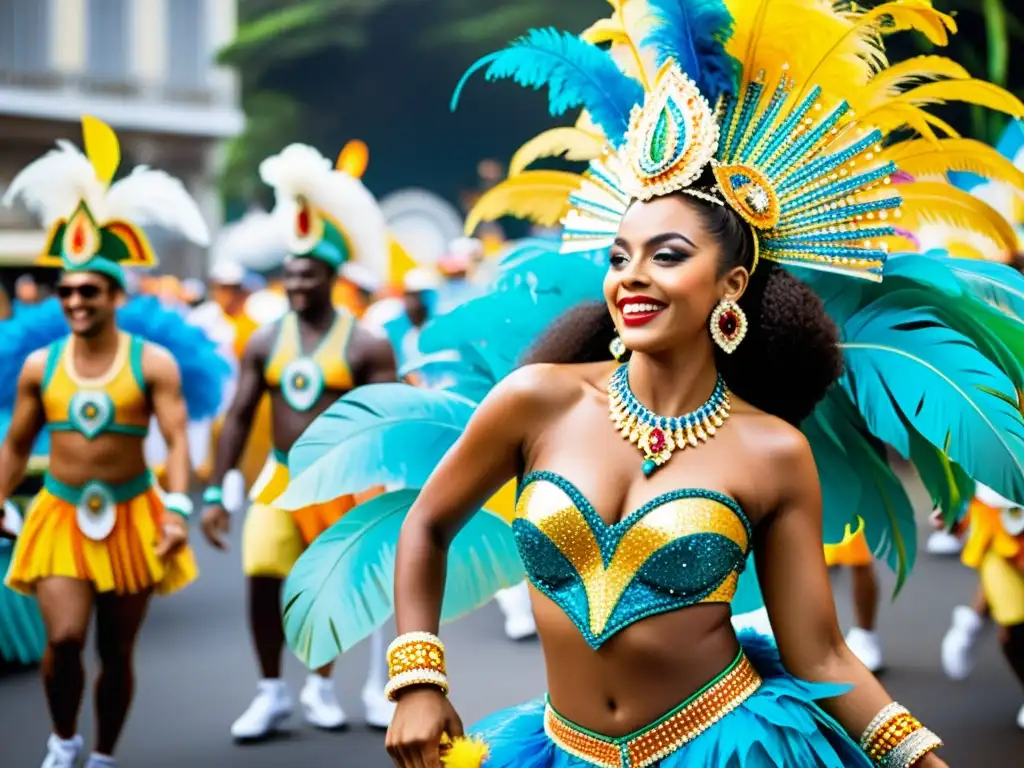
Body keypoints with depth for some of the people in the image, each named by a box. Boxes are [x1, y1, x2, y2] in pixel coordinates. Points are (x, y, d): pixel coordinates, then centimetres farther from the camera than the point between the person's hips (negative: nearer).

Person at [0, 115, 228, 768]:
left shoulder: (154, 361, -6)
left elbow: (177, 441, -11)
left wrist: (177, 511, -23)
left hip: (132, 517, -1)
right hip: (60, 517, 1)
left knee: (118, 651, 8)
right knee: (64, 638, -15)